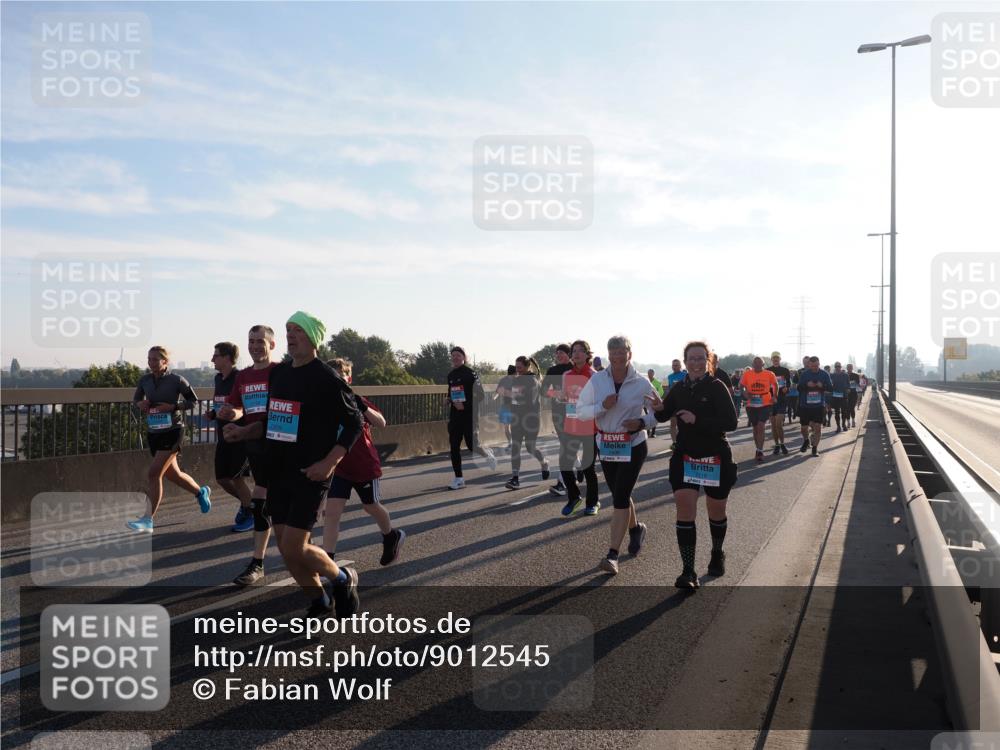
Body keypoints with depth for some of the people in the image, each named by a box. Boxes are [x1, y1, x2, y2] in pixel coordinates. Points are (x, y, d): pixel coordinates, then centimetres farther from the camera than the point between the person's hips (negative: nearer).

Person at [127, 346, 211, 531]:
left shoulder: (176, 380, -10)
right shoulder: (145, 380, 3)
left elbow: (193, 401, -3)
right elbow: (136, 399, 17)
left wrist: (173, 406, -17)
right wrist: (140, 404, -6)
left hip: (172, 431, -6)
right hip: (153, 432, 6)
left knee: (153, 474, -14)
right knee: (173, 475, 16)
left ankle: (148, 520, -6)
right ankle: (201, 492, 43)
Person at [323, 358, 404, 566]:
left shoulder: (357, 401, -11)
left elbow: (381, 423, -22)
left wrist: (363, 407, -37)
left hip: (365, 465, -2)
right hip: (339, 468, 2)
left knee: (371, 506, 16)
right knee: (332, 511, -10)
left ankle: (392, 536, 45)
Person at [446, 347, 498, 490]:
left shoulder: (470, 373, -9)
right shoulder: (450, 375, 11)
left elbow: (480, 395, -12)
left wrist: (465, 405, -20)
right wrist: (448, 399, 4)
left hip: (469, 414, -6)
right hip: (455, 415, 6)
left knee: (472, 445, -5)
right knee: (454, 446, -1)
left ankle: (488, 454, 30)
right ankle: (459, 479, 5)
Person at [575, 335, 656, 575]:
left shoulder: (641, 383, -8)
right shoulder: (597, 380, -4)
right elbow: (581, 410, -3)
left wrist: (642, 422, -17)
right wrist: (602, 406, -20)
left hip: (633, 446, -3)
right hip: (606, 445, 4)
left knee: (620, 498, -11)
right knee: (620, 495, 16)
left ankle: (612, 555, -9)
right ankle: (635, 529, 45)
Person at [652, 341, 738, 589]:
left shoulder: (717, 387, -12)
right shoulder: (679, 389, 1)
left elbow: (731, 422, -20)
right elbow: (664, 415, 14)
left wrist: (697, 420, -28)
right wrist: (659, 409, -9)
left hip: (716, 459, -2)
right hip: (685, 457, 3)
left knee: (716, 511, 15)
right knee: (685, 510, -9)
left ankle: (717, 554, 43)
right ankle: (688, 571, -6)